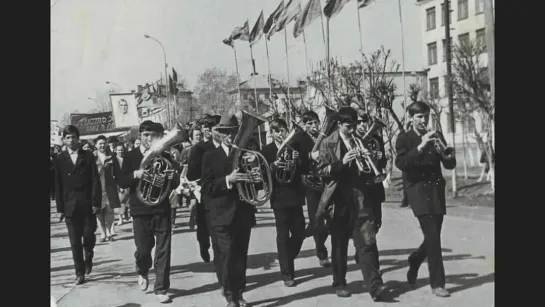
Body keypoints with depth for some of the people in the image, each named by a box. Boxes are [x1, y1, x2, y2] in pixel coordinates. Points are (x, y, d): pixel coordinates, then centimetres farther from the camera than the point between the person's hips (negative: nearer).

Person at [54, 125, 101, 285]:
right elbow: (58, 185, 4)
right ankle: (80, 273, 9)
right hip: (70, 206, 1)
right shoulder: (59, 159, 4)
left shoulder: (88, 156, 3)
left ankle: (88, 256, 30)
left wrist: (96, 203, -9)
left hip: (88, 205, 0)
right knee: (75, 242, 1)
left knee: (89, 235, -1)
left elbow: (95, 181, -2)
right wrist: (60, 207, -1)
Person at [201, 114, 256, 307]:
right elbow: (207, 187, -9)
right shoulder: (210, 156, 0)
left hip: (243, 213, 4)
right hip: (223, 215, -4)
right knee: (228, 255, -8)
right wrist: (228, 180, -22)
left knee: (241, 256, 9)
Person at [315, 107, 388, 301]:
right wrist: (341, 163, -21)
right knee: (339, 245, 8)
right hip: (339, 200, -1)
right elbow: (323, 171, -5)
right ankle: (339, 284, 21)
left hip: (361, 198, 1)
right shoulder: (328, 144, 2)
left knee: (367, 243, -8)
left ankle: (375, 285, -12)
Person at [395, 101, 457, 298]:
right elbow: (400, 163, -18)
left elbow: (450, 165, 5)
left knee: (433, 236, 10)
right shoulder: (404, 139, -2)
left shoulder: (436, 136, 10)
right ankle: (437, 283, -6)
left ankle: (415, 261, 38)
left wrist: (448, 156, -17)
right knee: (432, 237, -12)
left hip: (437, 190, 5)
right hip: (419, 191, -5)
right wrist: (421, 146, -26)